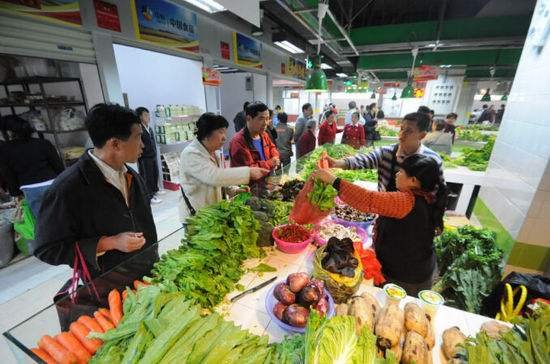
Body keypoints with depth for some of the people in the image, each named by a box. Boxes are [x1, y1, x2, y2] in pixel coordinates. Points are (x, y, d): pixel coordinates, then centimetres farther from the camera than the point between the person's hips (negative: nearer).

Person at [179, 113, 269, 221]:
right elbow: (213, 176, -37)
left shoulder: (214, 153, 6)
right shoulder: (190, 154, -22)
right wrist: (248, 172, -38)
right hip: (195, 216, -8)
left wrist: (234, 190, -3)